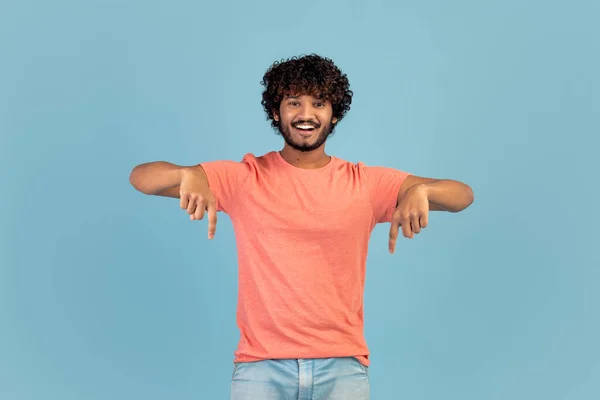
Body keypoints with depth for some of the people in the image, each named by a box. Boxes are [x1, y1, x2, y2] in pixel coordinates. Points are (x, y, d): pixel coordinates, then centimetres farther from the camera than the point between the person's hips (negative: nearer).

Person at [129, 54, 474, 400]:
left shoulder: (365, 183, 3)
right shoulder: (245, 178, 2)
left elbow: (463, 195, -3)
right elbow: (141, 177, -2)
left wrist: (420, 189, -25)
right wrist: (188, 175, -24)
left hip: (343, 365, 1)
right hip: (261, 365, 0)